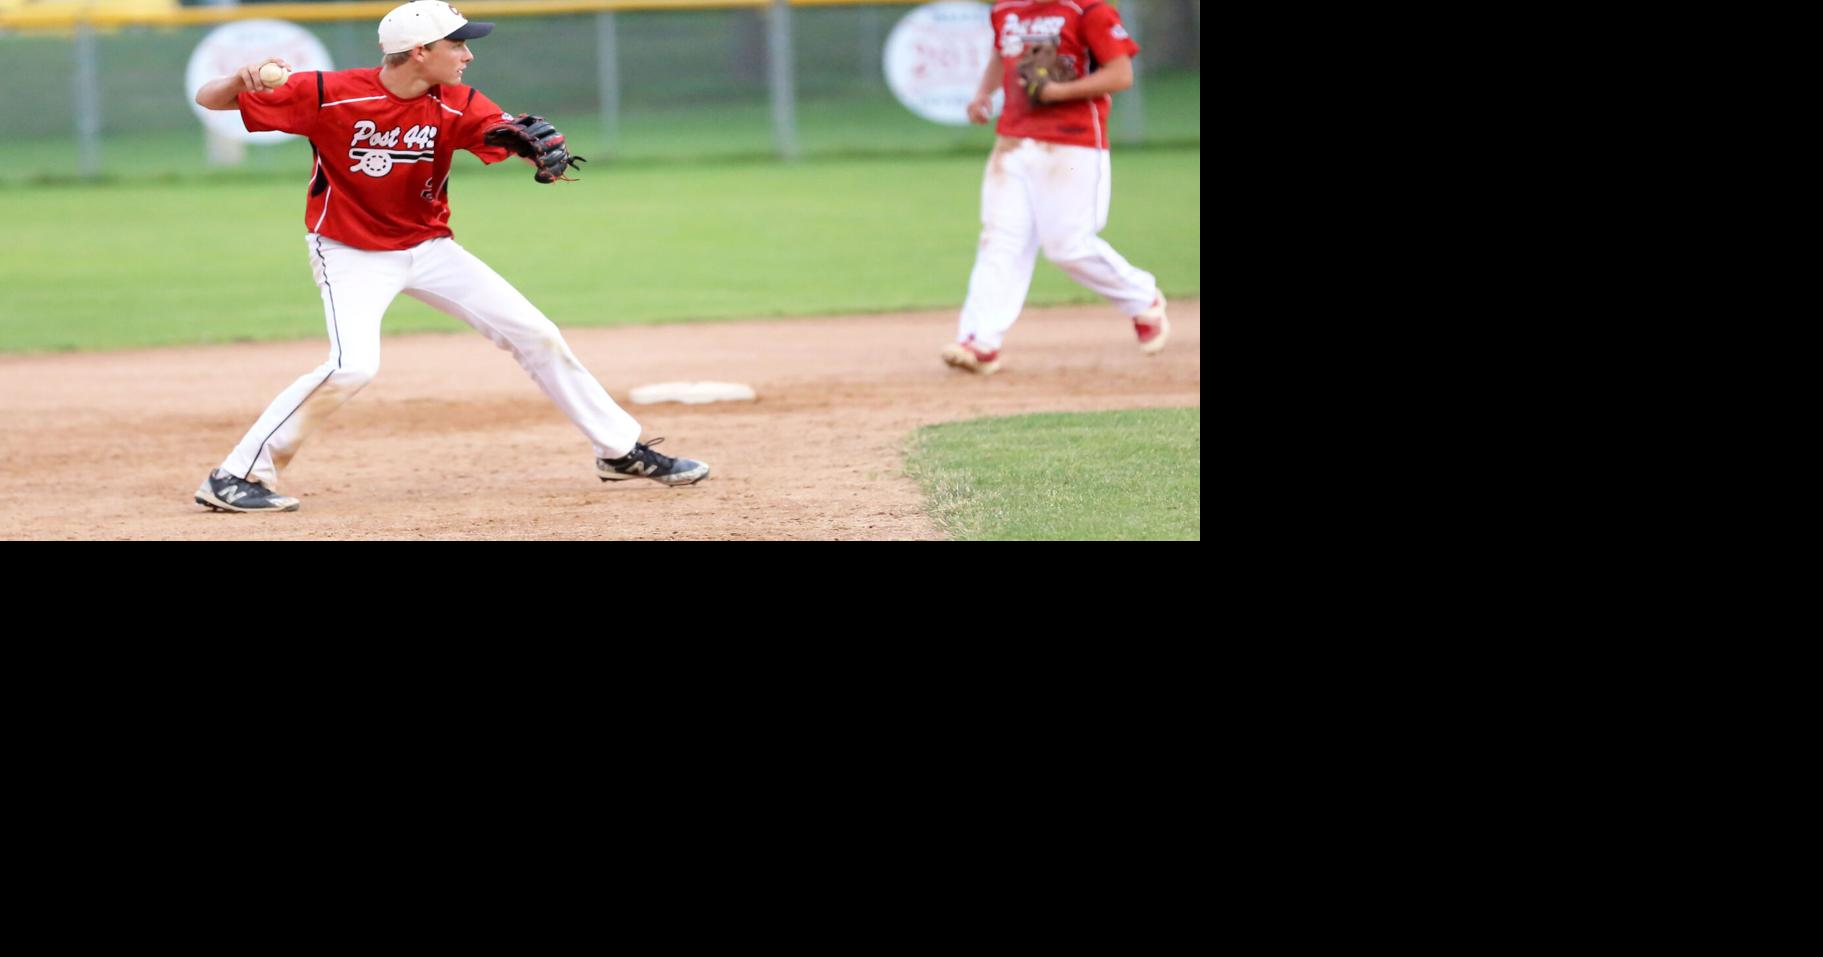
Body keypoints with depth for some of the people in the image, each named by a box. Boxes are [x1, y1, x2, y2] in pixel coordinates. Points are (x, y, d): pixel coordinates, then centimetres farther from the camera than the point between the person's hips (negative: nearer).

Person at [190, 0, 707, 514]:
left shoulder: (457, 106, -9)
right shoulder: (330, 95, -21)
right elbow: (209, 99, -18)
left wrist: (540, 143, -45)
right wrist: (241, 79, -41)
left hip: (429, 247, 5)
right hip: (352, 254, -5)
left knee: (538, 336, 4)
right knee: (353, 366, -29)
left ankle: (621, 450, 20)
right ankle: (236, 476, -19)